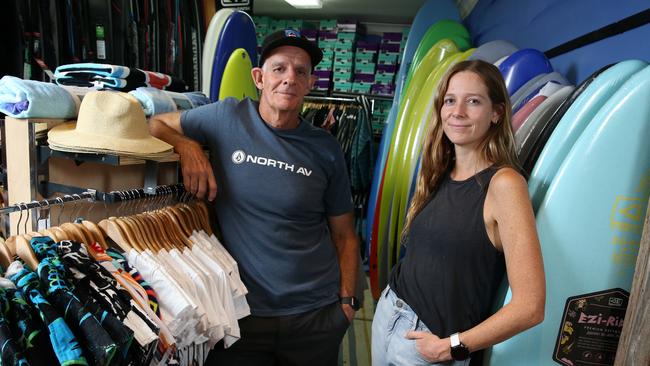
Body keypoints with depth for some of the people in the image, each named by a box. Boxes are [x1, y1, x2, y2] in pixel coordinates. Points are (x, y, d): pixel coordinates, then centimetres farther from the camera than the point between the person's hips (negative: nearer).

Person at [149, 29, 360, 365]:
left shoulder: (326, 149, -4)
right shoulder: (228, 117, -6)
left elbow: (343, 233, 2)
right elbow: (156, 124, 5)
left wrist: (347, 299, -1)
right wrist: (187, 146, -15)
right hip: (240, 310, 0)